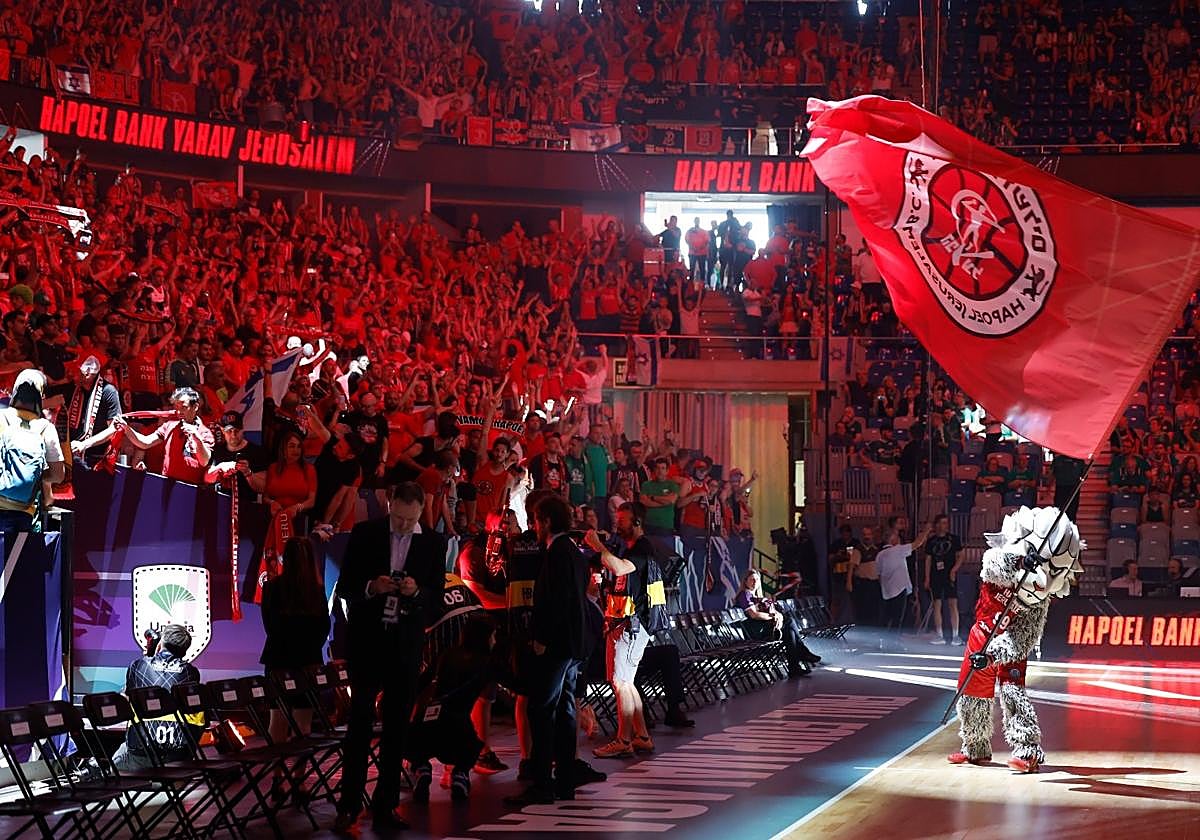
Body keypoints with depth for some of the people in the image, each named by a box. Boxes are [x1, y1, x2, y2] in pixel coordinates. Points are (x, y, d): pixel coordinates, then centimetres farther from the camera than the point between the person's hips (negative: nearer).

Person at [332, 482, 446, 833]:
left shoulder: (433, 543, 3)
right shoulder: (364, 534, 1)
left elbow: (436, 599, 3)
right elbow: (344, 587, 1)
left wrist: (416, 592, -18)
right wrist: (371, 587, -18)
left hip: (406, 645, 1)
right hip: (366, 640, -1)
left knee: (397, 725, 5)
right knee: (360, 721, -3)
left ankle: (386, 805, 11)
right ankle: (349, 805, 0)